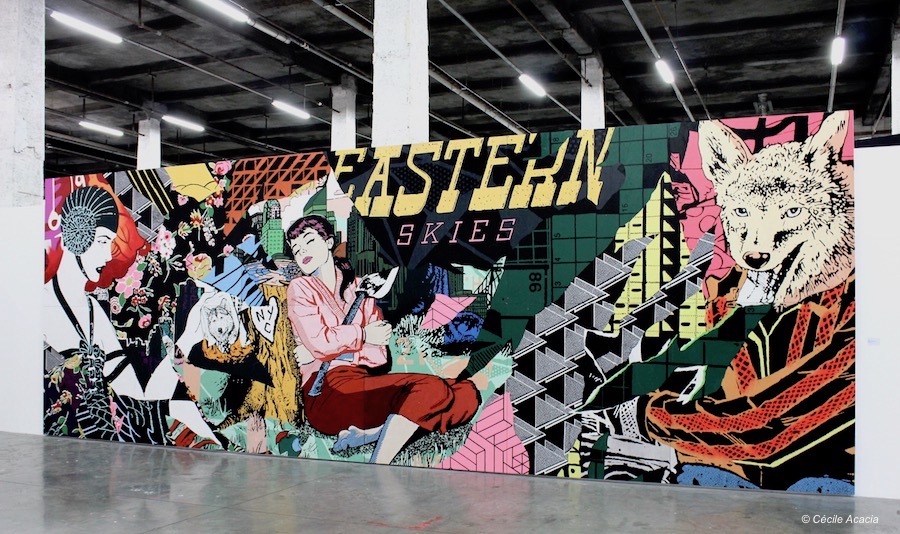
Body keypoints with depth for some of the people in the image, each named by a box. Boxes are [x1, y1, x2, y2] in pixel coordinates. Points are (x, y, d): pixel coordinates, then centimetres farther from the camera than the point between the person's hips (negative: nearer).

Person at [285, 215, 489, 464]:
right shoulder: (300, 288, 10)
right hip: (328, 390, -5)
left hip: (366, 383, 6)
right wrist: (362, 334, 4)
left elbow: (379, 355, 8)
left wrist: (337, 345, -6)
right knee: (429, 389, -28)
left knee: (465, 398, -15)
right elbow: (318, 342, -8)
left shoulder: (358, 287, 20)